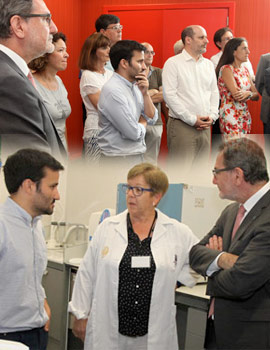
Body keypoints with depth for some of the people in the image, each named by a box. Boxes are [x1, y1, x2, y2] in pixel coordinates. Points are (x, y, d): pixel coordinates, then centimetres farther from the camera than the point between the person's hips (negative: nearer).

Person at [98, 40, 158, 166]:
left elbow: (152, 118, 9)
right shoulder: (113, 91, -20)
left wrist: (145, 93, -4)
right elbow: (134, 133, -21)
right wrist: (142, 124, 2)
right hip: (119, 157, -8)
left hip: (137, 155, 8)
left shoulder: (134, 86, 9)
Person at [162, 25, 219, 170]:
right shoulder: (173, 63, -4)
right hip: (182, 126, -6)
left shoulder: (208, 64, 16)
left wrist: (212, 116, 1)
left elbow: (214, 92, 19)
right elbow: (169, 95, -11)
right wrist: (192, 119, -13)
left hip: (204, 126, 6)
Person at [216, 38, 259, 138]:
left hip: (245, 117, 7)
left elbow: (256, 96, 7)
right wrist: (251, 93, -3)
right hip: (230, 116, -7)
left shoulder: (245, 70, 13)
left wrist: (248, 93, -15)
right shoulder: (226, 69, -9)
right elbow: (236, 95, -19)